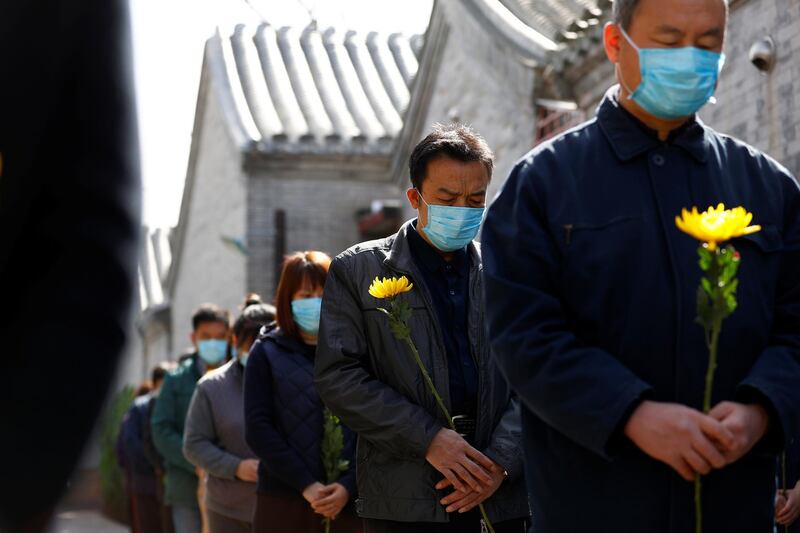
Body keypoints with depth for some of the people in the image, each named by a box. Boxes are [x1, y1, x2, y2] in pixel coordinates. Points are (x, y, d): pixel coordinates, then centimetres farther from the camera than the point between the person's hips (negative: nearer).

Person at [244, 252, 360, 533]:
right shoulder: (266, 353, 8)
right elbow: (257, 429, -2)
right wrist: (305, 485, -11)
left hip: (347, 502, 1)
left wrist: (348, 486, -12)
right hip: (283, 502, -1)